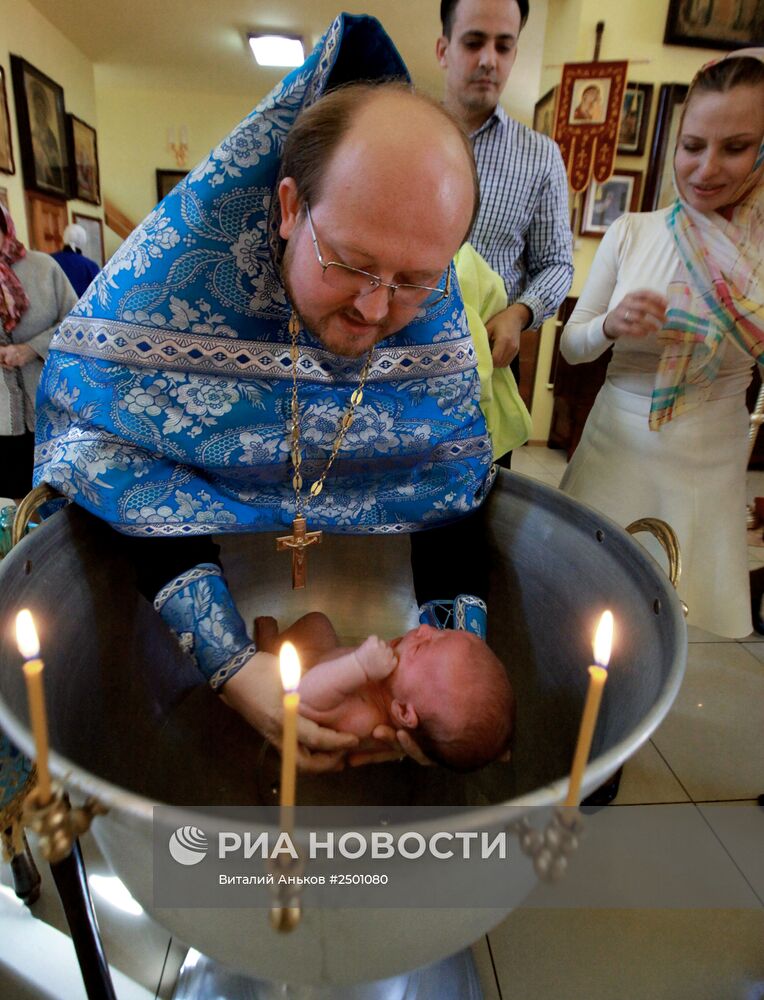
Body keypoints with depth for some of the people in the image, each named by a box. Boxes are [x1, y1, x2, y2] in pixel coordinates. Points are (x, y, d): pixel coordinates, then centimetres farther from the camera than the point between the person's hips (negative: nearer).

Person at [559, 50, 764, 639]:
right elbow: (570, 346, -1)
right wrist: (610, 326, -18)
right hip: (613, 452, 1)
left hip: (707, 469, 0)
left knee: (691, 628, 12)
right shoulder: (630, 233, -3)